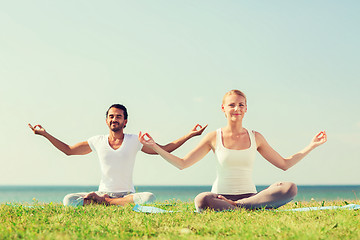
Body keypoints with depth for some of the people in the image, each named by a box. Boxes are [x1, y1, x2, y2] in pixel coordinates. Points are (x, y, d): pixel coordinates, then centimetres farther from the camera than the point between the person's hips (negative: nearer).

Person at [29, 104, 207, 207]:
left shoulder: (134, 141, 4)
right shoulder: (97, 141, 8)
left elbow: (164, 149, 7)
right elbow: (68, 150, 16)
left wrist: (189, 135, 0)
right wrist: (45, 134, 10)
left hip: (127, 194, 0)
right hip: (103, 192, 0)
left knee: (149, 197, -36)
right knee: (68, 200, -25)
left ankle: (103, 202, -23)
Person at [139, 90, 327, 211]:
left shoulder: (255, 137, 11)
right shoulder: (214, 137, 6)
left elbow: (284, 164, 19)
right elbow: (182, 163, 7)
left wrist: (311, 145, 14)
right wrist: (154, 147, -1)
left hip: (250, 195, 3)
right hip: (220, 197, -2)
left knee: (290, 189, -26)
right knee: (201, 201, -40)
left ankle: (236, 206, -23)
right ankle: (250, 211, -25)